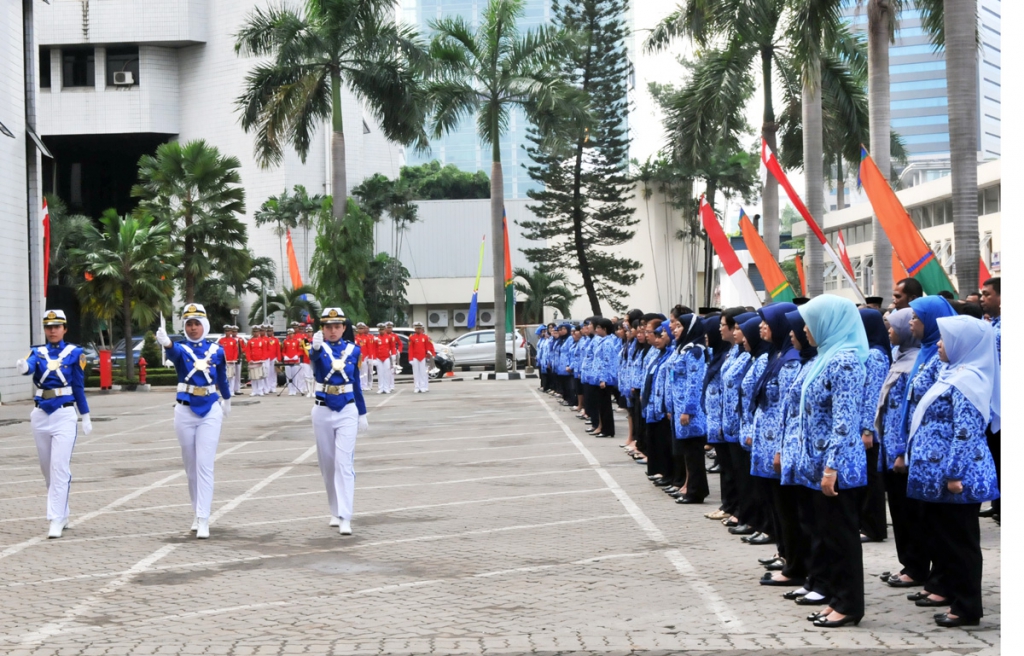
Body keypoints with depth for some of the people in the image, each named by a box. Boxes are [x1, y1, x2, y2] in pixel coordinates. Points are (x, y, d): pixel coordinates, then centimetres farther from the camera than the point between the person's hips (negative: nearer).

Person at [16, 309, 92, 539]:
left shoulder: (74, 353, 0)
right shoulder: (38, 352, 5)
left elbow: (79, 386, 5)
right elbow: (29, 366, -18)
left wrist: (86, 417, 5)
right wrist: (23, 367, -42)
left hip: (64, 415, -4)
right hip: (41, 415, 4)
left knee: (60, 468, -12)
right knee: (48, 469, 11)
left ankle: (56, 520, -14)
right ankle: (62, 513, 26)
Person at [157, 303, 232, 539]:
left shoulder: (216, 350, 2)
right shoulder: (181, 348, -3)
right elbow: (173, 353, -30)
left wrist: (227, 400, 35)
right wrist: (166, 343, -53)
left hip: (210, 412, -1)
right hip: (185, 412, 1)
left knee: (205, 466, -8)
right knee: (191, 467, 11)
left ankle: (203, 520, -11)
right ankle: (197, 513, 26)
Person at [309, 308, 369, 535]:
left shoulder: (353, 350, 2)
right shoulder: (319, 348, -4)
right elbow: (313, 356, -30)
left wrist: (363, 414, 12)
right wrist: (316, 346, -54)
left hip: (347, 412, 0)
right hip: (323, 412, 0)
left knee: (344, 463, -10)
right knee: (328, 464, 10)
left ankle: (345, 518, -15)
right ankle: (336, 511, 26)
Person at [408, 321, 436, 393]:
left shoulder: (425, 337, 6)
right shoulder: (412, 337, -1)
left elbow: (428, 347, 11)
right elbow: (410, 349, -3)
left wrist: (429, 354, 5)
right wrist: (411, 359, -7)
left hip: (423, 357, 2)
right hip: (415, 358, -2)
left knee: (423, 373, 1)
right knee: (416, 373, 0)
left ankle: (423, 388, 4)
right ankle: (417, 388, 1)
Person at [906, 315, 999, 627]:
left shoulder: (966, 380, -17)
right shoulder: (954, 374, 14)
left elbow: (966, 433, -23)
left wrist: (955, 474, -24)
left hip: (955, 477, -10)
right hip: (942, 475, 10)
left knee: (959, 541, -3)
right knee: (943, 537, 15)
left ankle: (967, 608, 4)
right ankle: (951, 591, 24)